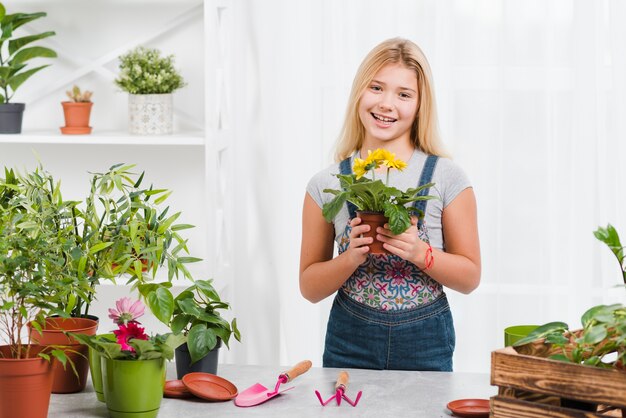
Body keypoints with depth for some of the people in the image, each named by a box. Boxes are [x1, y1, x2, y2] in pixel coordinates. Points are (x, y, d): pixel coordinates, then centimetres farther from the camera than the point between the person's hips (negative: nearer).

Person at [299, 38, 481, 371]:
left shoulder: (446, 178, -4)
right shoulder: (326, 184, -1)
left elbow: (470, 277, 0)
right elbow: (309, 287, 3)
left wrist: (420, 252, -17)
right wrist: (351, 257, -15)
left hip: (425, 347, -1)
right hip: (349, 345, 1)